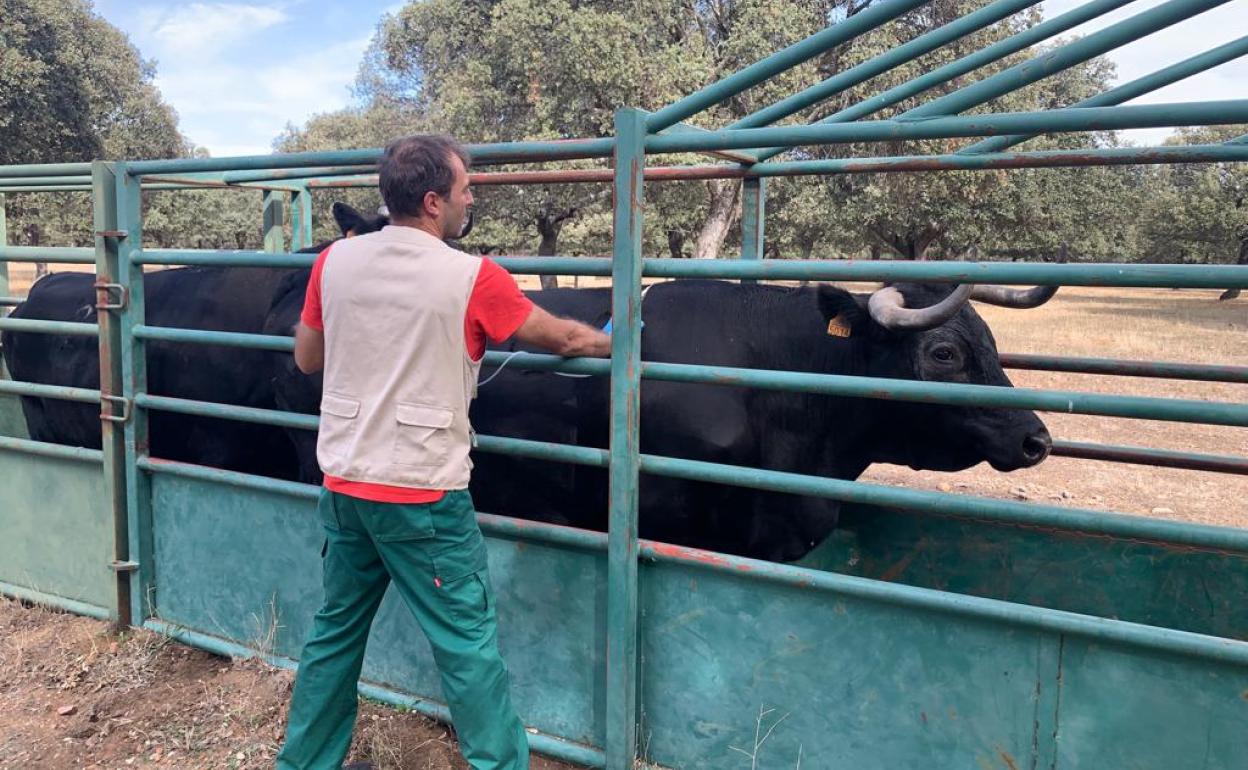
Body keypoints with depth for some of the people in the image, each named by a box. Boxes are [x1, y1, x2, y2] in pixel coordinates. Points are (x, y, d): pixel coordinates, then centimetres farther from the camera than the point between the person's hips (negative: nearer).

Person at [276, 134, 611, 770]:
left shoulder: (335, 262, 1)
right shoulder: (473, 278, -12)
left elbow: (306, 359, 13)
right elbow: (564, 339, 1)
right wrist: (613, 341, 21)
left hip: (344, 484, 6)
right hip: (424, 496, -5)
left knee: (336, 628, 21)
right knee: (468, 645, 6)